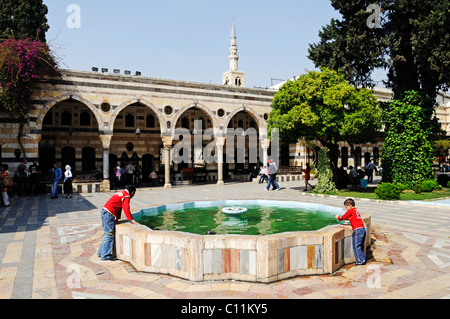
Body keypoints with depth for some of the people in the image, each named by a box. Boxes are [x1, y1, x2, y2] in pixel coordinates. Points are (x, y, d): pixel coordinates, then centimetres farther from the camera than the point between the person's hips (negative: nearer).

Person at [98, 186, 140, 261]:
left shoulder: (121, 193, 21)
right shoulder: (127, 196, -8)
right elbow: (126, 209, -16)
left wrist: (117, 218, 23)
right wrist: (132, 220, -12)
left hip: (104, 212, 10)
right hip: (109, 214, -10)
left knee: (107, 234, 17)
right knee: (109, 235, -5)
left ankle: (101, 252, 24)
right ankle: (105, 255, -2)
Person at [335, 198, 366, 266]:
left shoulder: (351, 211, -5)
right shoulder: (356, 211, 20)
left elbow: (343, 217, 1)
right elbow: (350, 218, 30)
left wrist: (338, 217, 20)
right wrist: (341, 217, 25)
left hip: (358, 230, -9)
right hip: (363, 229, 9)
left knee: (356, 246, -4)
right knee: (361, 246, 15)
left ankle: (360, 261, -3)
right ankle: (363, 259, 19)